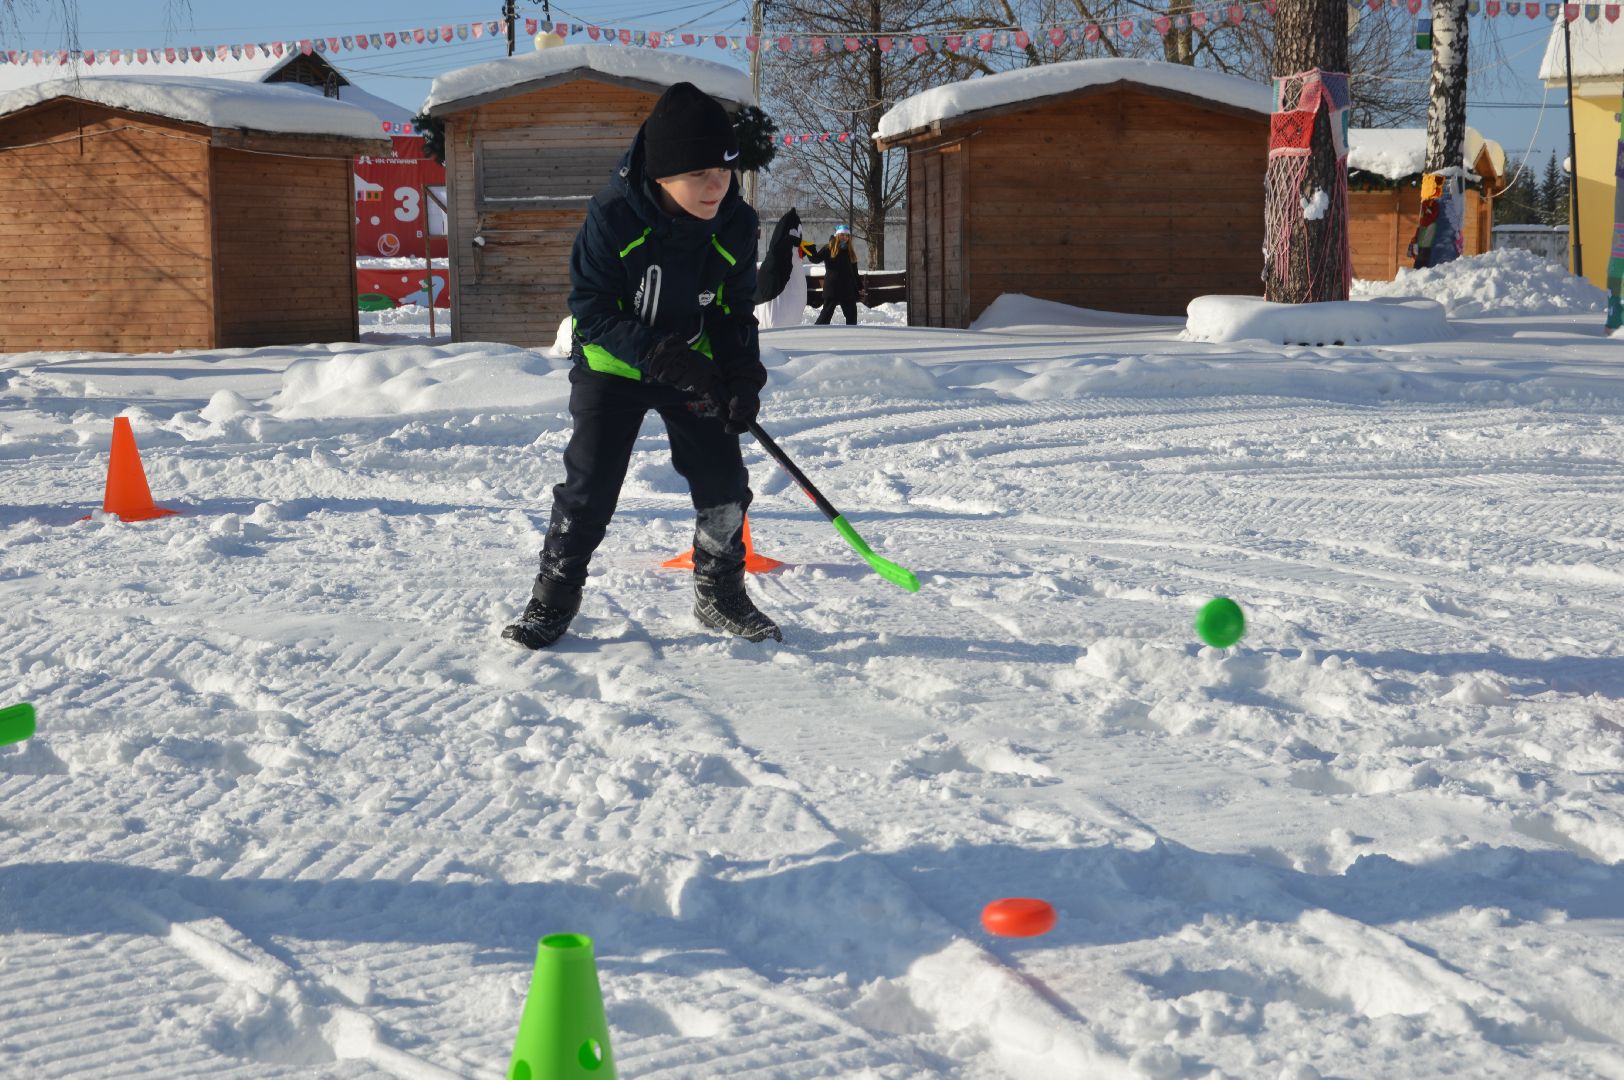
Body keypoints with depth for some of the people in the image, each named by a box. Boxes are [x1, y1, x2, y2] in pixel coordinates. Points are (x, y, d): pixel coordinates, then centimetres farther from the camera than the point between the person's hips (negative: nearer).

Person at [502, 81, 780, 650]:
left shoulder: (735, 224, -12)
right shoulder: (612, 218, -25)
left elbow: (734, 309, 1)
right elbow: (590, 308, -20)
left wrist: (743, 376, -13)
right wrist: (655, 352, -31)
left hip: (695, 369, 3)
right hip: (612, 367, -3)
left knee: (724, 480, 0)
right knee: (590, 484, -6)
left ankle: (721, 593, 21)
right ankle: (554, 597, 12)